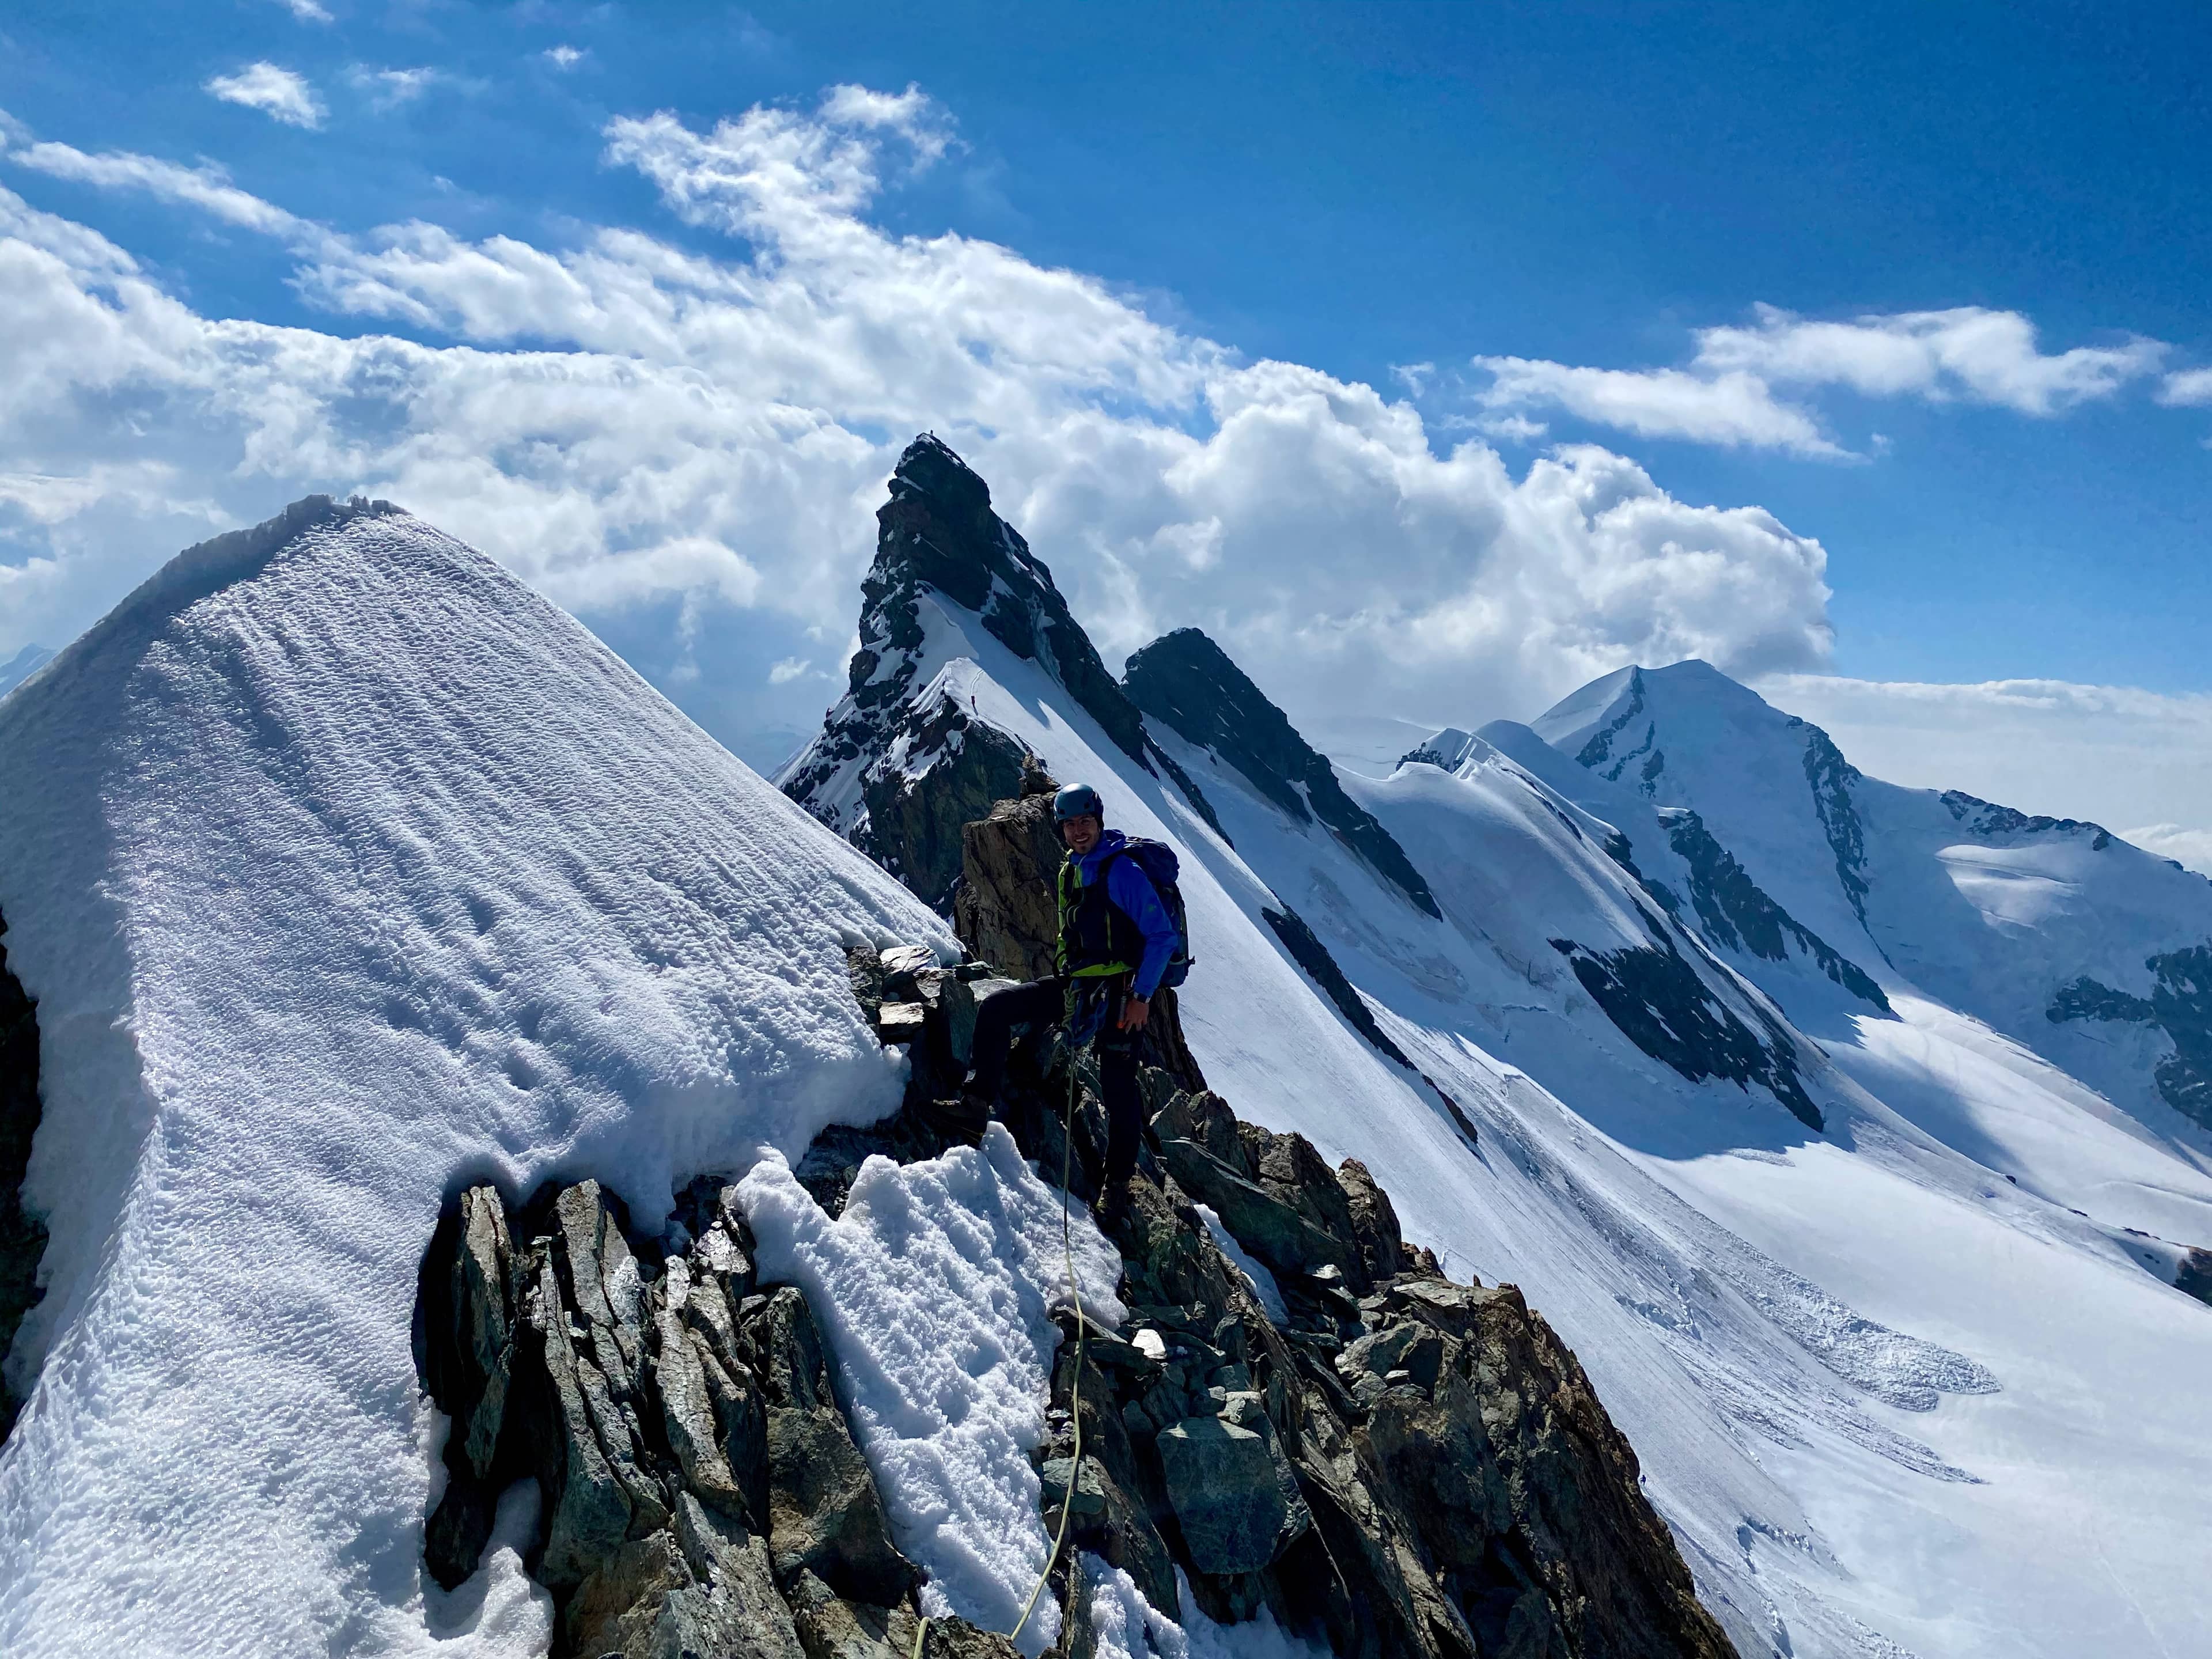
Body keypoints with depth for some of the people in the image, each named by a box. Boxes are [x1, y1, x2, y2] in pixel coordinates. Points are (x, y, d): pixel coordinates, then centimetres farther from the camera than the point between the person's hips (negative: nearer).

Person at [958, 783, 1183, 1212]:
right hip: (1076, 985, 7)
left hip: (1117, 992, -7)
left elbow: (1163, 936, -16)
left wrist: (1141, 997, -18)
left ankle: (1118, 1179, 12)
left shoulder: (1121, 871, -14)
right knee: (995, 1009, -3)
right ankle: (980, 1097, 4)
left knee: (1117, 1086, -4)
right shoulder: (1070, 872, 11)